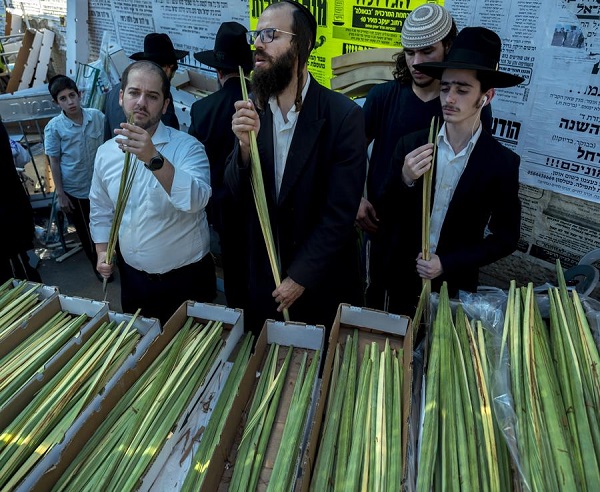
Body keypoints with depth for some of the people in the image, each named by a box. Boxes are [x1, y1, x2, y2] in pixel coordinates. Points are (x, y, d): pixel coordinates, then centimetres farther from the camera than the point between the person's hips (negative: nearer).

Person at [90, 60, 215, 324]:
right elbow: (100, 210, 14)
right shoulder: (106, 152, 1)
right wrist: (102, 251, 3)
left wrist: (153, 159, -42)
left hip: (187, 277, -4)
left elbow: (195, 200, -32)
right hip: (133, 278, 5)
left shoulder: (187, 146, -14)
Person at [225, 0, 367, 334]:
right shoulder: (251, 109, -4)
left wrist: (300, 277, -14)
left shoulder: (344, 115, -17)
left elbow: (340, 212, -17)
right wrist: (245, 145, -23)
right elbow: (237, 195, -5)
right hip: (261, 277, 4)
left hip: (322, 281, -3)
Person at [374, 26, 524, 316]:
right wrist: (404, 180, -24)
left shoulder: (502, 163, -12)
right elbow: (386, 215, -5)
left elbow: (506, 237, -5)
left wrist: (448, 264, -15)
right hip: (401, 278, 2)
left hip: (455, 286, -1)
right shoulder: (410, 145, -9)